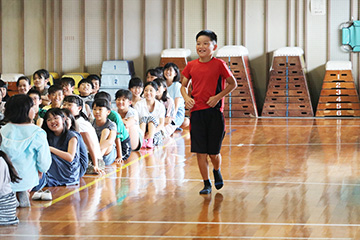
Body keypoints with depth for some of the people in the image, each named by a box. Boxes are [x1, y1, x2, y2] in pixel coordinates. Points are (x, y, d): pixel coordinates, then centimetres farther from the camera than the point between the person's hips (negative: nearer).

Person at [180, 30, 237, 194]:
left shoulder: (219, 64, -6)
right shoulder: (191, 66, 4)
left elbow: (233, 84, 1)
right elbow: (183, 85, 15)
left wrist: (217, 97, -10)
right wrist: (186, 98, -4)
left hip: (214, 112, -3)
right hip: (196, 112, 3)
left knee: (214, 152, 4)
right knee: (200, 152, 0)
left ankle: (217, 171, 36)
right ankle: (206, 184, 11)